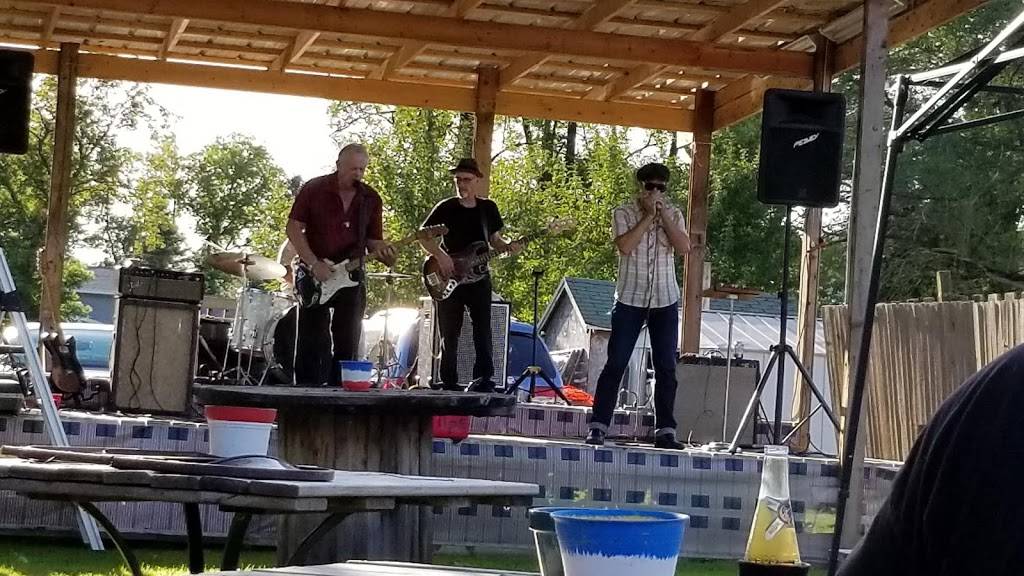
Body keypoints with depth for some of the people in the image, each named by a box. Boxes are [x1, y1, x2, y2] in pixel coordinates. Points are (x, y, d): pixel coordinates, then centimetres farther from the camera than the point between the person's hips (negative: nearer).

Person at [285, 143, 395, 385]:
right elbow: (294, 227, -5)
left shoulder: (371, 199, 6)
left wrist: (382, 250, -14)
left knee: (348, 345, 3)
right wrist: (314, 264, -15)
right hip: (314, 279, -4)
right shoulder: (314, 189, -4)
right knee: (312, 342, -4)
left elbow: (373, 239, 11)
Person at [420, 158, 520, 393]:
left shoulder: (488, 208, 8)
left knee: (483, 331, -7)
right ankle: (449, 383, 8)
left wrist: (508, 246, -4)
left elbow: (494, 239, 18)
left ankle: (484, 378, -7)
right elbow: (423, 236, 0)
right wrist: (440, 255, -15)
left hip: (478, 277, 2)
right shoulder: (446, 208, -1)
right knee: (449, 335, 2)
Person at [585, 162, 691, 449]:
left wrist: (663, 215, -10)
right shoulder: (623, 213, -1)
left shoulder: (673, 214, 7)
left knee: (666, 368, 1)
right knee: (616, 364, -3)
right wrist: (648, 216, -14)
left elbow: (684, 247, -7)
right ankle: (598, 426, 0)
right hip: (630, 299, -2)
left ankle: (665, 430, 5)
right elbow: (625, 246, -18)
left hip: (665, 301, 3)